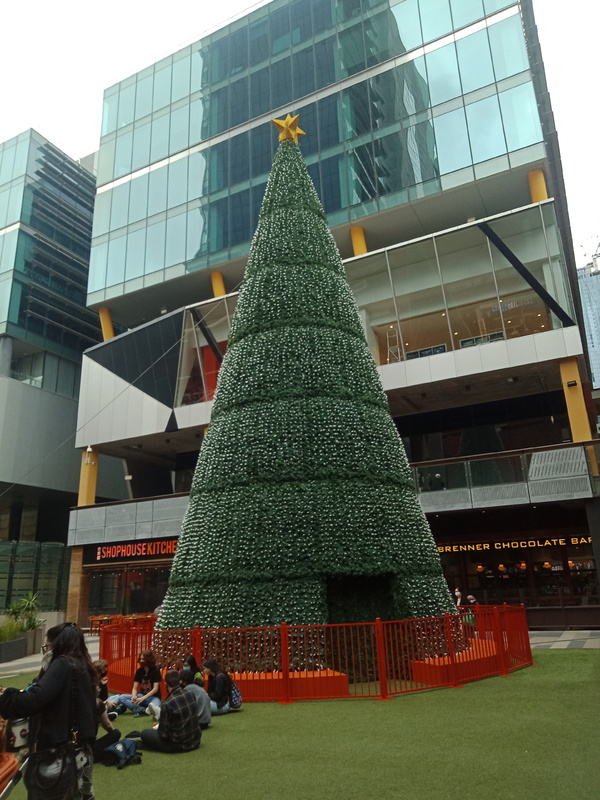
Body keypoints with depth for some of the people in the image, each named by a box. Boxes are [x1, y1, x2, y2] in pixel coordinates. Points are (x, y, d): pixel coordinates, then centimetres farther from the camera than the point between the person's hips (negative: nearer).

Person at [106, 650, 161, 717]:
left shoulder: (155, 670, -11)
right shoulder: (139, 671, 3)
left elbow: (155, 689, -16)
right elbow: (135, 688, 0)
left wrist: (143, 698, -27)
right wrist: (133, 697, -22)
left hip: (153, 697, -6)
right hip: (141, 696, 6)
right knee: (121, 697, -19)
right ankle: (143, 710, -26)